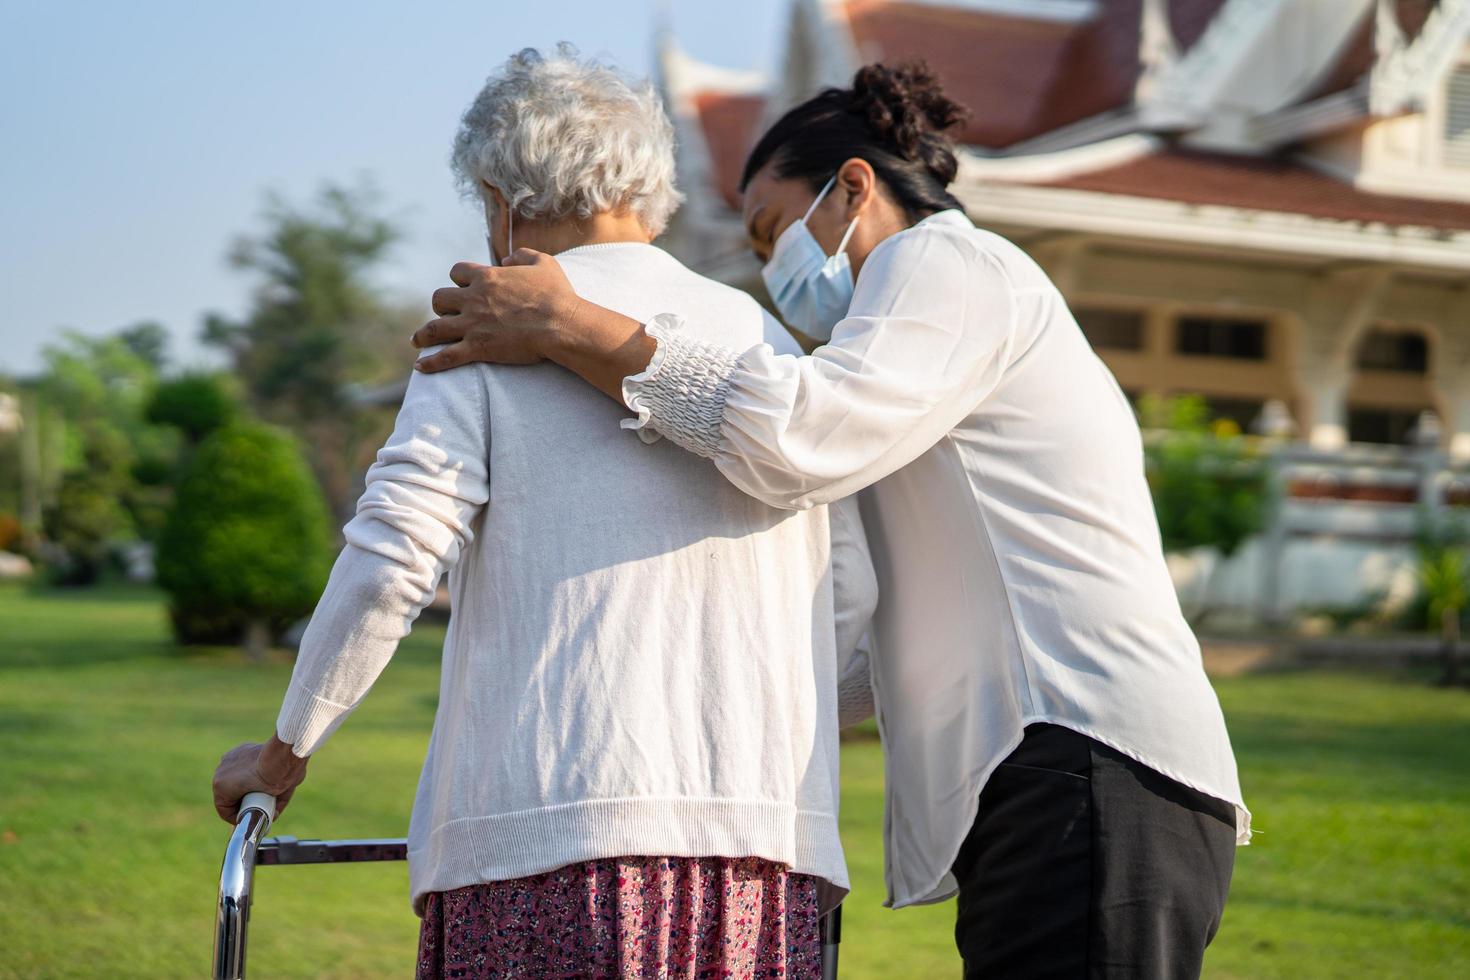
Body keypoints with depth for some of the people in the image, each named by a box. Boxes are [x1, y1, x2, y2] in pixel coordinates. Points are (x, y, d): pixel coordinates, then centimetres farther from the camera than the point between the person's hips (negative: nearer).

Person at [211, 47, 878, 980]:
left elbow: (389, 563, -5)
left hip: (557, 817, -4)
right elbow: (850, 593, 19)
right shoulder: (766, 338, 18)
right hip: (770, 829, 5)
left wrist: (284, 752, 8)